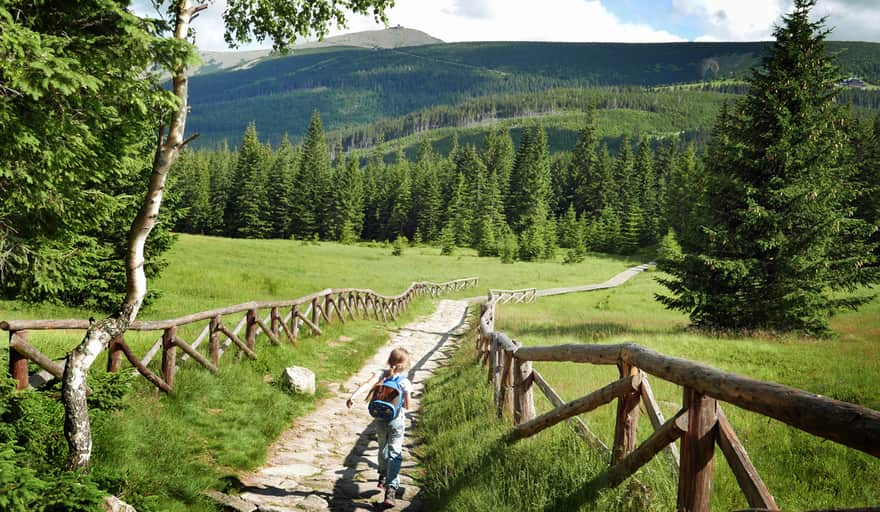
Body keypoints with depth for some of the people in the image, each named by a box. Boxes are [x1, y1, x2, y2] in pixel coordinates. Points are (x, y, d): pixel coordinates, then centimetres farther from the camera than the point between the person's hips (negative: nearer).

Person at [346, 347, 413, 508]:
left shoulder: (381, 374, -8)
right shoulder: (405, 382, -12)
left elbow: (367, 384, -27)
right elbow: (407, 406, -6)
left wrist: (353, 396, -37)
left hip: (379, 419, 3)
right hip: (396, 421, -3)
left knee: (383, 448, 26)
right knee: (395, 454, 1)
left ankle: (383, 478, 45)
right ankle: (391, 489, -13)